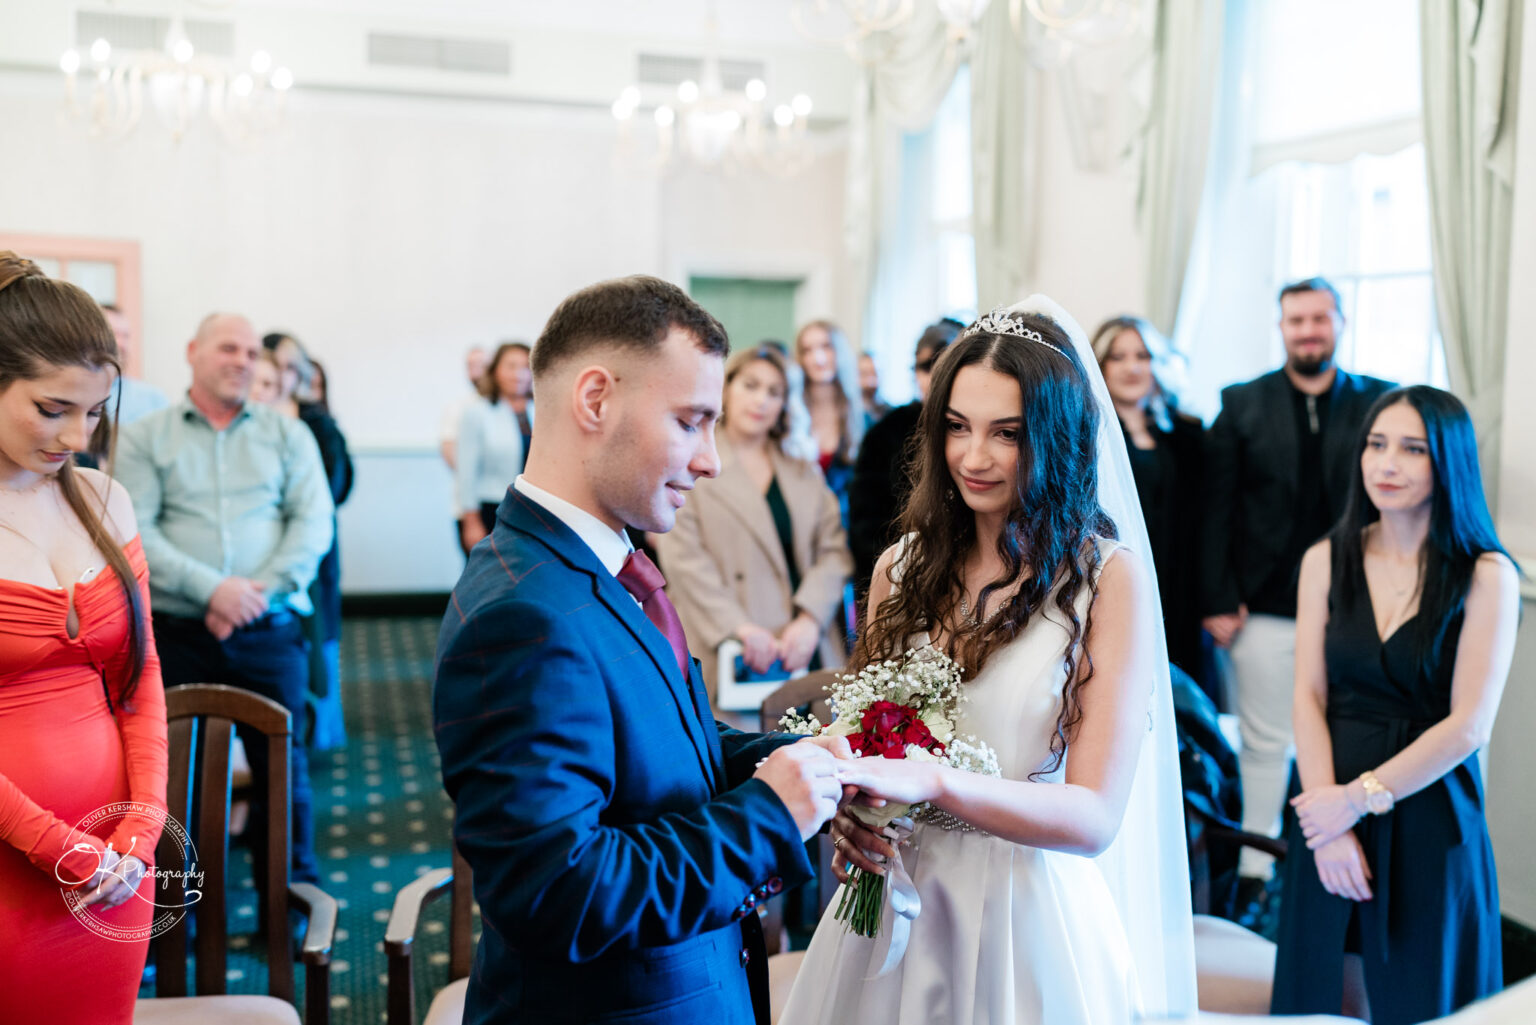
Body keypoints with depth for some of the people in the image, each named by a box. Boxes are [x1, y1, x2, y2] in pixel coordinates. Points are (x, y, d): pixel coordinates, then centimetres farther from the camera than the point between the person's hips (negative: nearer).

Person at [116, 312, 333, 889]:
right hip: (176, 636, -1)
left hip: (269, 632, 1)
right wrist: (211, 588, -17)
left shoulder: (287, 435, 11)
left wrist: (260, 591, -12)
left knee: (281, 766, 5)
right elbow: (135, 533, -5)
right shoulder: (142, 439, 7)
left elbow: (313, 523, 2)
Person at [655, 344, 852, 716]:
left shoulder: (804, 470, 20)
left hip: (807, 648, 4)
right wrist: (739, 627, -12)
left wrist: (810, 618, -4)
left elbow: (833, 550, 12)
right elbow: (684, 560, -5)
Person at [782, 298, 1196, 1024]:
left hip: (1029, 916, -3)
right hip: (893, 911, 4)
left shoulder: (1109, 577, -12)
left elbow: (1095, 817, -16)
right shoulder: (902, 567, 1)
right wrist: (848, 807, -11)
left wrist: (932, 782, -31)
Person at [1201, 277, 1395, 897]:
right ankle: (1254, 875, 20)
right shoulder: (1243, 404, 4)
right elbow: (1215, 509, 2)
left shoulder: (1380, 403, 4)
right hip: (1265, 608, 0)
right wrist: (1218, 601, -4)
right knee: (1264, 745, 8)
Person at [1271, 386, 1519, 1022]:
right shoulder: (1326, 561, 3)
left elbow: (1468, 726, -11)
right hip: (1330, 810, 3)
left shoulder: (1487, 576, -7)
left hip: (1431, 817, -3)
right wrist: (1328, 819, -12)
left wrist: (1359, 799, -11)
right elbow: (1309, 697, -2)